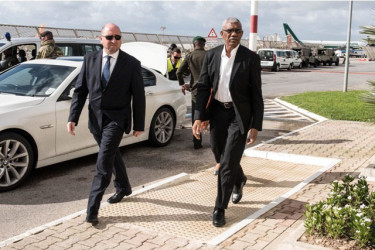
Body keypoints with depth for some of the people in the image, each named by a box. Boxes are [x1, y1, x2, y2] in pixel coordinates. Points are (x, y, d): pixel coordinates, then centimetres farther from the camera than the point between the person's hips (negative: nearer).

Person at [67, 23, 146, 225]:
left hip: (116, 119, -4)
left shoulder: (132, 64, -7)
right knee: (112, 155, 22)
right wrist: (73, 117, -5)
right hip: (96, 118, 5)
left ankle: (92, 209, -3)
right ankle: (123, 188, 45)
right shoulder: (90, 59, 2)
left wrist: (139, 125, -2)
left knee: (103, 163, -10)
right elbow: (80, 90, 3)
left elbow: (138, 97, -3)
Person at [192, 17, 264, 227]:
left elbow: (256, 95, -7)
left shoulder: (251, 58, -9)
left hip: (239, 115, -4)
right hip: (217, 112, 4)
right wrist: (199, 117, -7)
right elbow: (203, 88, 2)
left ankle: (220, 208, 8)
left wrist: (256, 126, -11)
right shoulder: (211, 56, 1)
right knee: (222, 158, 17)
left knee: (227, 163, -6)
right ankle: (239, 180, 50)